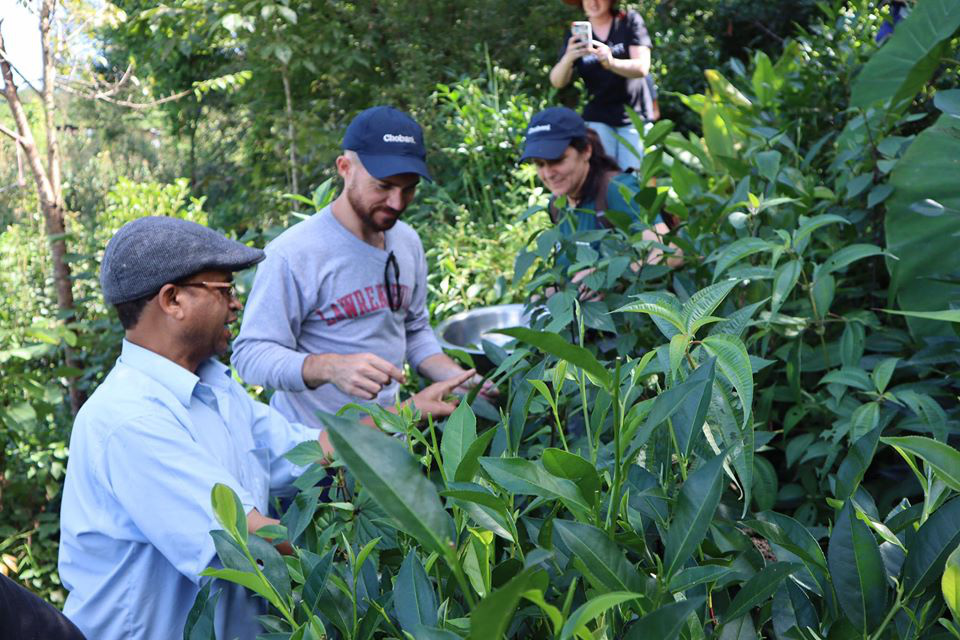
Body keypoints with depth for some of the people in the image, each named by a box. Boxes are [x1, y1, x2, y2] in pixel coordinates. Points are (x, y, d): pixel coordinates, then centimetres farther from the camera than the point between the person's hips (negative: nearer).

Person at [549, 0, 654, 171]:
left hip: (634, 116, -1)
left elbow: (642, 67, -11)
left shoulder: (629, 21, 1)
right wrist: (568, 58, -25)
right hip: (598, 119, 2)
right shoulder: (576, 35, 6)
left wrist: (612, 62, -31)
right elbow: (557, 82, -3)